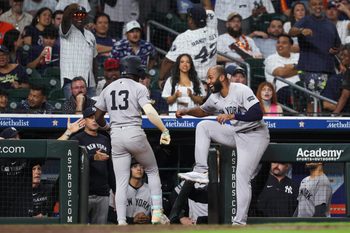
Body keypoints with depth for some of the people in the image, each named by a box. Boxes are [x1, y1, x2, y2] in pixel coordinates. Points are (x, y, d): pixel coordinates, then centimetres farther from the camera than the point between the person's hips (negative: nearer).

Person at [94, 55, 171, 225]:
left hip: (116, 137, 4)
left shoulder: (108, 89, 13)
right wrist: (165, 131, -15)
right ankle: (157, 212, 6)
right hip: (135, 134, -4)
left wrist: (106, 126, 39)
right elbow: (150, 112, -16)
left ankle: (121, 222, -5)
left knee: (121, 182, 4)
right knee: (152, 171, 15)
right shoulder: (139, 88, -2)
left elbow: (98, 117, 19)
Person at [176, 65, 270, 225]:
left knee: (242, 177, -16)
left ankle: (240, 221, -13)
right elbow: (203, 111, 25)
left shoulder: (241, 90, -21)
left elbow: (258, 114, -30)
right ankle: (201, 171, -9)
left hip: (255, 136, -8)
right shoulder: (215, 98, 4)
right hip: (235, 134, 8)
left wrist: (232, 116, -36)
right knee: (202, 126, -3)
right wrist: (186, 111, 6)